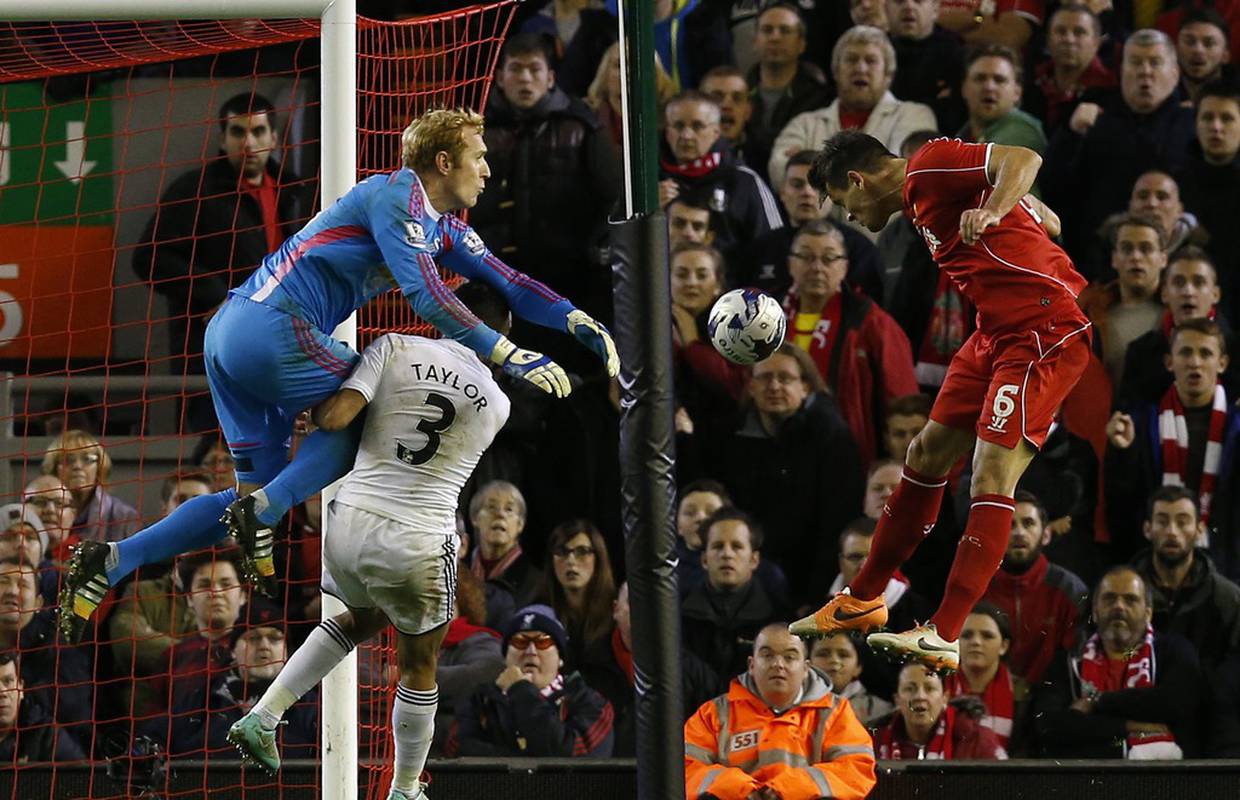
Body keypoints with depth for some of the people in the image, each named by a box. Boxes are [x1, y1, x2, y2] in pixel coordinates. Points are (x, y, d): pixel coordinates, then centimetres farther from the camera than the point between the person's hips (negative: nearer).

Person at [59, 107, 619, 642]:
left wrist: (577, 321, 10)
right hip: (272, 329, -10)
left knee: (254, 497, 10)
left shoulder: (442, 228, 19)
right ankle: (263, 509, -11)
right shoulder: (398, 194, -9)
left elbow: (503, 280, 22)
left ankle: (112, 562, 2)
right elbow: (426, 297, -19)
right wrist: (510, 357, -20)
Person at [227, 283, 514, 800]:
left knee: (364, 617, 33)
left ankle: (262, 718, 25)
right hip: (417, 543, -2)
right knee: (418, 666, 21)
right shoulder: (496, 404, 4)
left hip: (349, 524, 2)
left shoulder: (395, 348, -2)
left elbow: (334, 417, -11)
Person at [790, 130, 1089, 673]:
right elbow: (1047, 219, 22)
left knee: (992, 473, -16)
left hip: (1047, 332, -11)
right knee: (928, 453, 15)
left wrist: (989, 213, -38)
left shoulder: (929, 167, -10)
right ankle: (863, 600, 27)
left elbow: (1024, 159, -26)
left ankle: (943, 638, -20)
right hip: (998, 332, 11)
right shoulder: (921, 191, 18)